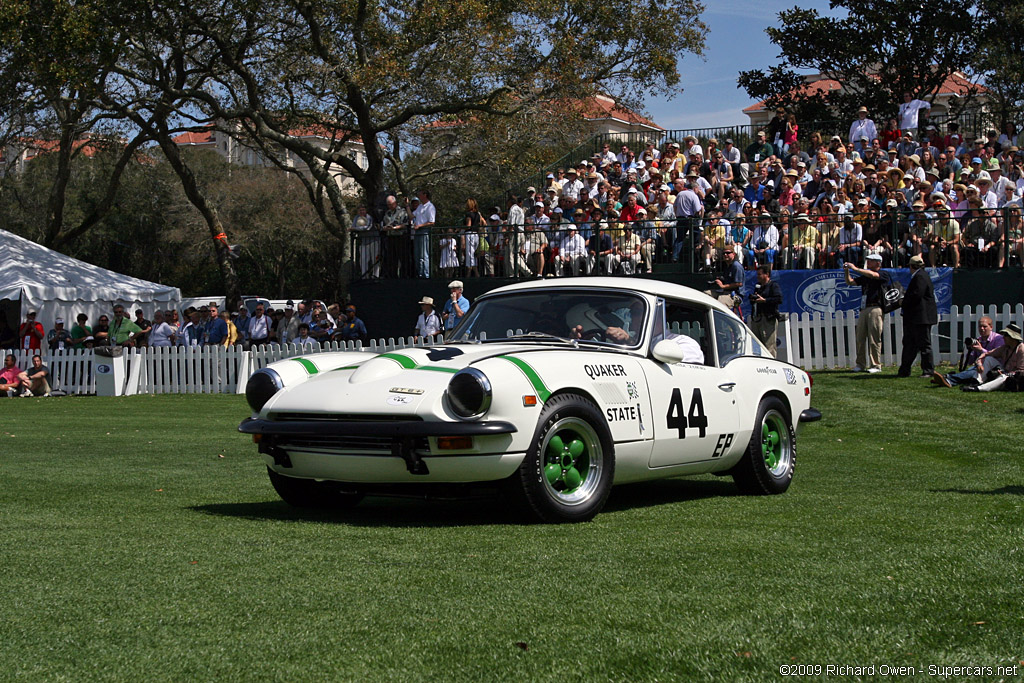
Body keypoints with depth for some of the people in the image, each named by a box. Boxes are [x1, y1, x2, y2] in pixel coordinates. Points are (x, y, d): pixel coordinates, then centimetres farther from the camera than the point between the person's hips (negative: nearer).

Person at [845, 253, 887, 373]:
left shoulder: (883, 275, 1)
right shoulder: (864, 276, 22)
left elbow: (872, 275, -18)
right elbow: (850, 282, 21)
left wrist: (855, 269, -14)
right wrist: (847, 271, 4)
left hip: (875, 308, -7)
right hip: (863, 309, 7)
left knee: (874, 338, -7)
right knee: (860, 337, 4)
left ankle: (876, 365, -3)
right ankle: (860, 364, 8)